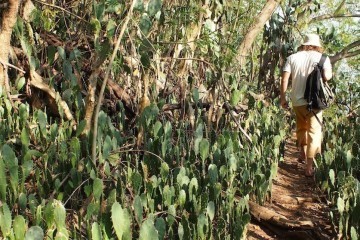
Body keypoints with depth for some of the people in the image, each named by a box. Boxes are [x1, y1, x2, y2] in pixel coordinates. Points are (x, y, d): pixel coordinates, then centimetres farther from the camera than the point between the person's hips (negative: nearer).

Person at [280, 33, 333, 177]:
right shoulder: (322, 58, 0)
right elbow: (327, 77, -13)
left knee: (301, 128, 25)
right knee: (314, 132, 2)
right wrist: (331, 73, 11)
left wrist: (282, 97, 6)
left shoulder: (293, 57, 7)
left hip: (297, 100, 3)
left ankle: (303, 154, 41)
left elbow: (285, 78, -1)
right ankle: (309, 168, -1)